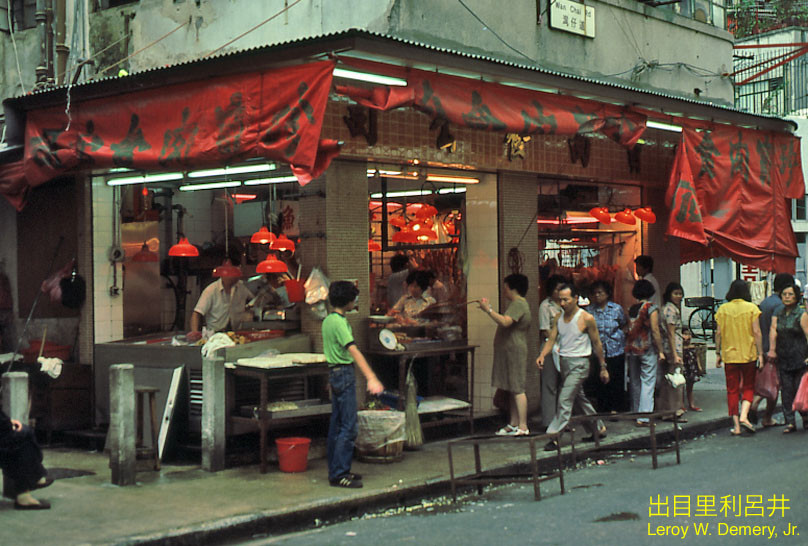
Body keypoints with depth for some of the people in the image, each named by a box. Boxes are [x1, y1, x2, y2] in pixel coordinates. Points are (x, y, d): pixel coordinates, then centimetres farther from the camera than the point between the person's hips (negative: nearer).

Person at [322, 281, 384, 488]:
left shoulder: (328, 320, 13)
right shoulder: (339, 322, -17)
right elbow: (354, 351, -27)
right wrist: (371, 378, -34)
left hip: (334, 372, 10)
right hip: (344, 374, -10)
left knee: (336, 425, 12)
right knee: (348, 427, -9)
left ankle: (335, 471, 18)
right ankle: (339, 474, -9)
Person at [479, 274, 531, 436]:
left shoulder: (518, 304, -15)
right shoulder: (517, 303, 21)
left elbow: (505, 322, -29)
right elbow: (505, 321, 23)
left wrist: (488, 310, -24)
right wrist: (489, 309, 20)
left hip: (515, 351, -11)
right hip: (509, 351, 11)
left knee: (517, 389, -11)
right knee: (512, 389, 13)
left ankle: (523, 427, -12)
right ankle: (513, 424, 17)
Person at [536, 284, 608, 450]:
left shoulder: (586, 318, -9)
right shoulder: (559, 318, 7)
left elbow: (596, 343, -3)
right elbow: (552, 339, 3)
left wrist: (603, 367, 2)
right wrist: (542, 355, -17)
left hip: (579, 363, -7)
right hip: (564, 362, 7)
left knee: (565, 400, -13)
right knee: (578, 399, 17)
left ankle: (553, 436, -14)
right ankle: (598, 428, 34)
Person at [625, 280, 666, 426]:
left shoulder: (631, 309, 7)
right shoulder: (651, 308, -8)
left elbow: (628, 330, 7)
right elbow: (655, 331, -11)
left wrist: (629, 347, 13)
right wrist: (661, 351, -7)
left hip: (631, 349, 5)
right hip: (648, 349, -5)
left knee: (635, 382, 14)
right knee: (648, 382, -4)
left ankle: (636, 414, 21)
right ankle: (643, 417, -10)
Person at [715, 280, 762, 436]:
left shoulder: (722, 309, 1)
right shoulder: (751, 308, -4)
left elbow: (718, 333, 1)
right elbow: (756, 332, -8)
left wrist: (718, 354, 8)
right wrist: (760, 354, -3)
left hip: (729, 355, 2)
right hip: (748, 354, -2)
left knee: (732, 390, 7)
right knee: (749, 387, 13)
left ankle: (736, 425, 4)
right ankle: (744, 416, -7)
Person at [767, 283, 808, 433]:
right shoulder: (778, 314, 11)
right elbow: (773, 330, -1)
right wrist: (772, 349, -17)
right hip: (783, 358, 4)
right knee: (786, 390, 0)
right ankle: (790, 422, 4)